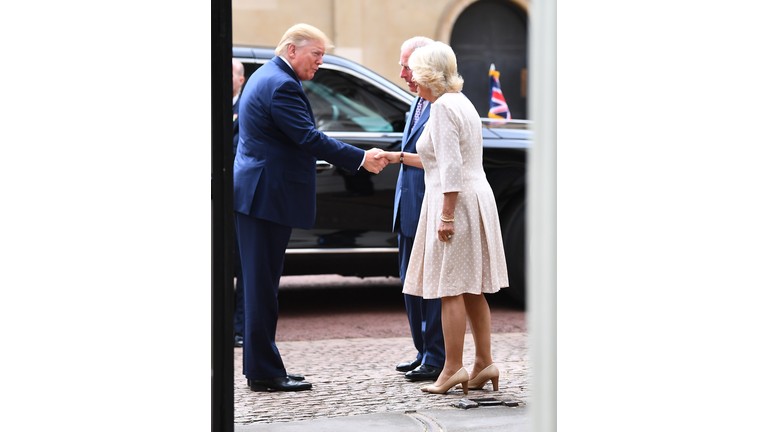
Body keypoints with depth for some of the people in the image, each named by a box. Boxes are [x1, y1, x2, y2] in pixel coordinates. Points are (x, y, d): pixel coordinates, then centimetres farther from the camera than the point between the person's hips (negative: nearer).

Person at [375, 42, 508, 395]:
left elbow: (451, 167, -21)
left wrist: (446, 215, -22)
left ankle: (452, 368, 0)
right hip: (476, 199, 10)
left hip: (454, 204, -10)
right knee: (471, 290, 11)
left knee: (450, 289, -4)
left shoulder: (443, 107, -13)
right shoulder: (461, 103, 17)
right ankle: (484, 364, 12)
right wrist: (399, 157, 31)